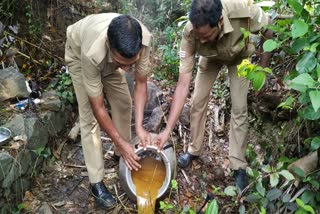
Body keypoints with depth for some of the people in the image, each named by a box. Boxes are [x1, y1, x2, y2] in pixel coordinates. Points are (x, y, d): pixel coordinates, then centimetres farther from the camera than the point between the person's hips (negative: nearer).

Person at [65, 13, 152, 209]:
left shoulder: (144, 39, -38)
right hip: (79, 52, -4)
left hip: (109, 56, 4)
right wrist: (121, 142, -30)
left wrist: (140, 126, -29)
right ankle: (96, 182, -1)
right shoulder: (92, 52, -46)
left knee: (124, 102, 1)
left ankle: (122, 154, 25)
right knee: (90, 116, -11)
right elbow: (98, 108, -34)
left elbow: (141, 83, -23)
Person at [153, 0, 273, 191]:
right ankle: (194, 150, 20)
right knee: (198, 102, -3)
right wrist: (168, 130, -38)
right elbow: (183, 84, -36)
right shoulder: (190, 34, -37)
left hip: (239, 56, -1)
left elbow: (269, 32, -18)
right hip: (211, 58, 1)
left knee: (239, 108, -8)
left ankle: (239, 166, 6)